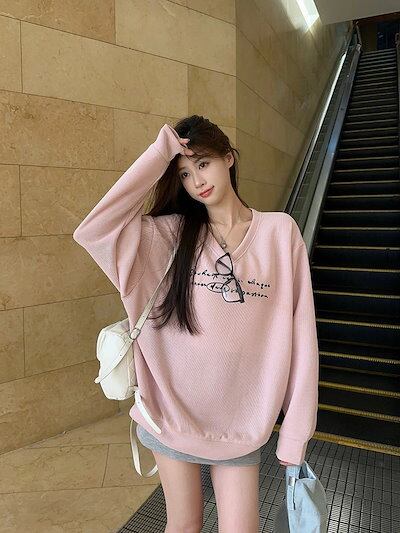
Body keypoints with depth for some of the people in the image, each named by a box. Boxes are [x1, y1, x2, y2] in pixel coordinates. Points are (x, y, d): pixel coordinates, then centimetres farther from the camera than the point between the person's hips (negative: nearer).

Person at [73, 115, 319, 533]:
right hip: (173, 409, 1)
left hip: (241, 416, 0)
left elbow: (299, 334, -5)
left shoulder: (280, 231, -5)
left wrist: (296, 431, -5)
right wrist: (160, 153, -15)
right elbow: (92, 230, -18)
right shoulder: (170, 233, -3)